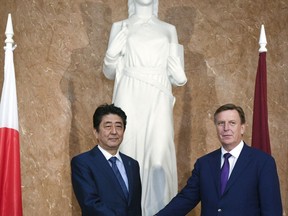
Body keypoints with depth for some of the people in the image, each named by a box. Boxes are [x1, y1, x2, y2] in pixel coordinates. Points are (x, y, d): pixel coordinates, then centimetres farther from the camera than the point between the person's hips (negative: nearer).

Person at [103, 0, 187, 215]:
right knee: (129, 157, -6)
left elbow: (174, 75, 18)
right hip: (130, 99, -1)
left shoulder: (169, 30, 16)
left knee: (159, 159, -9)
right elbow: (109, 73, 12)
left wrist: (180, 78, -2)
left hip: (158, 101, 1)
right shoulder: (120, 27, 12)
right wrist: (112, 53, -6)